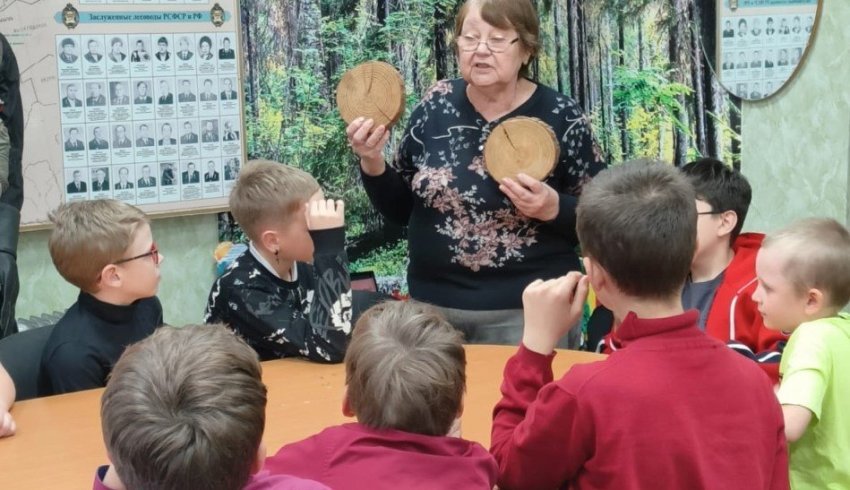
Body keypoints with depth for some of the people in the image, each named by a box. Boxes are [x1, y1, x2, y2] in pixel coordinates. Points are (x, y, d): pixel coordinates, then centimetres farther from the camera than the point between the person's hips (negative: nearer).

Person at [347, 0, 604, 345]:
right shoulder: (436, 106, 1)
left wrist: (553, 209, -22)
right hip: (433, 308, 3)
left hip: (527, 313, -3)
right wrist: (373, 163, -9)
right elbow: (400, 211, 8)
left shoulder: (561, 118, -7)